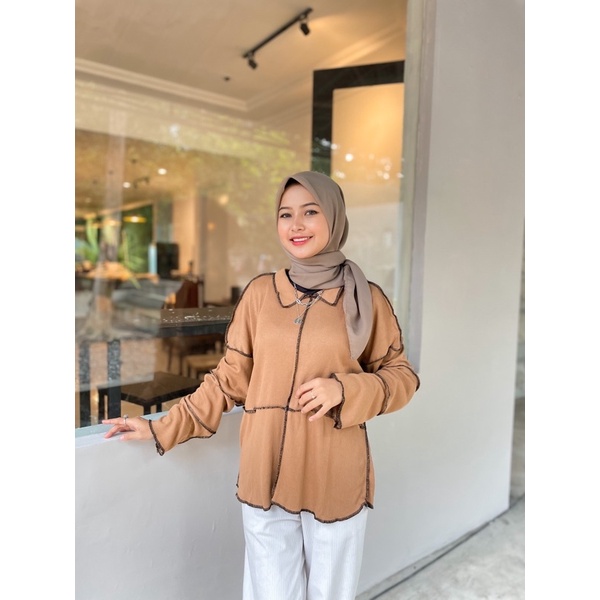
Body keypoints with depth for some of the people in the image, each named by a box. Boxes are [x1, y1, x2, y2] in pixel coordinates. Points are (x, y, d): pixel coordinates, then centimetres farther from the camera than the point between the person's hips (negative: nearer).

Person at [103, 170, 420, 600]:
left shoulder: (366, 298, -4)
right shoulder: (260, 293, 0)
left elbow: (402, 377, 2)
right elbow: (230, 380, 5)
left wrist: (344, 390, -16)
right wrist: (163, 429, 4)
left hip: (337, 481, -1)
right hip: (265, 478, 1)